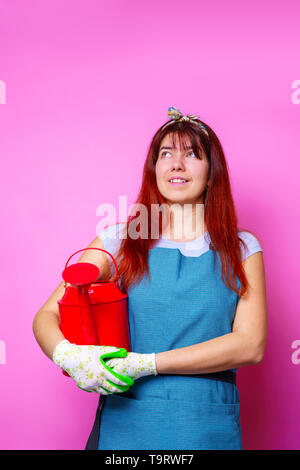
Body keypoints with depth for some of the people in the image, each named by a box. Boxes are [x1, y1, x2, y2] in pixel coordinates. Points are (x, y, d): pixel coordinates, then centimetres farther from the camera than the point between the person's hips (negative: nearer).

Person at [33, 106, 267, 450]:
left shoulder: (241, 250, 0)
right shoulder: (120, 241, 0)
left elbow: (251, 345, -10)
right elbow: (46, 316, -1)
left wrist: (145, 363, -19)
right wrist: (69, 356, -25)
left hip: (209, 427, 0)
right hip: (126, 421, 0)